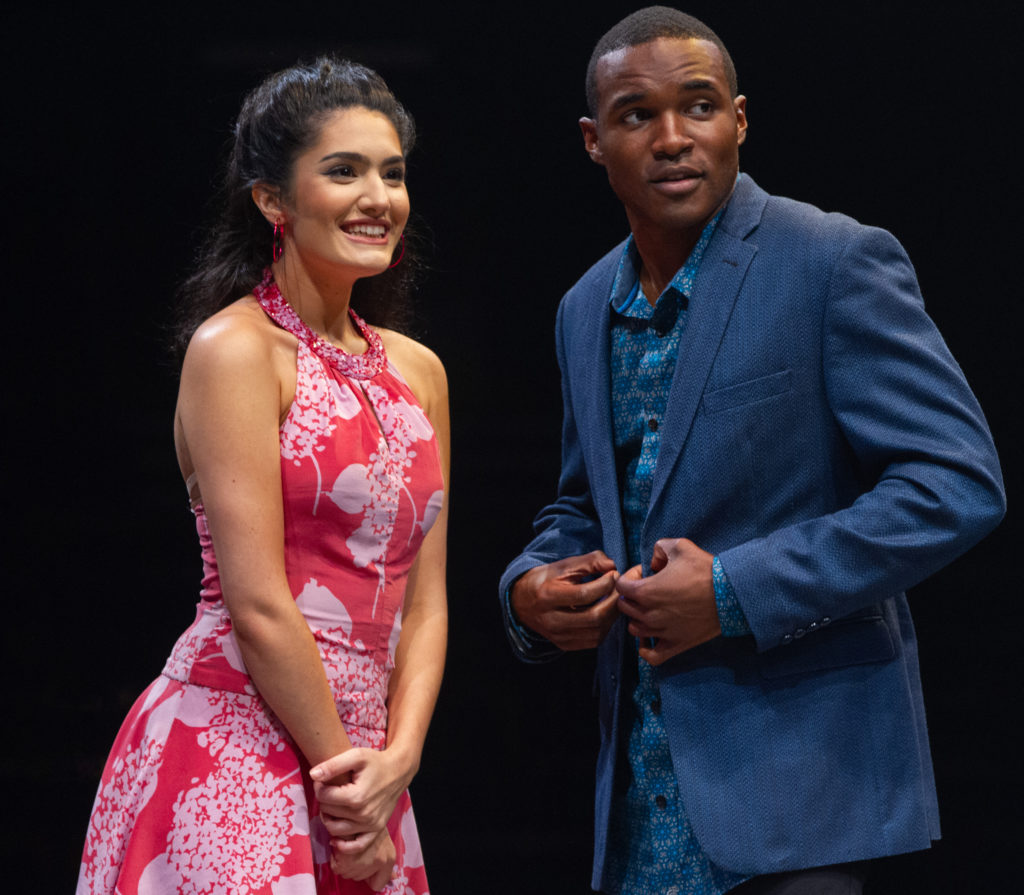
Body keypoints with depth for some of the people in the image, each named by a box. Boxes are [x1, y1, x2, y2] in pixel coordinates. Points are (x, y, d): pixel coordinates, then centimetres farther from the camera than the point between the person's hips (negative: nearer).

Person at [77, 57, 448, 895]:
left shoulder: (418, 372, 13)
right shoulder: (236, 349, -8)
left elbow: (424, 599, 10)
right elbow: (257, 604, -13)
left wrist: (397, 760, -5)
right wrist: (347, 776, -10)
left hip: (349, 761, 7)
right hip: (233, 755, -6)